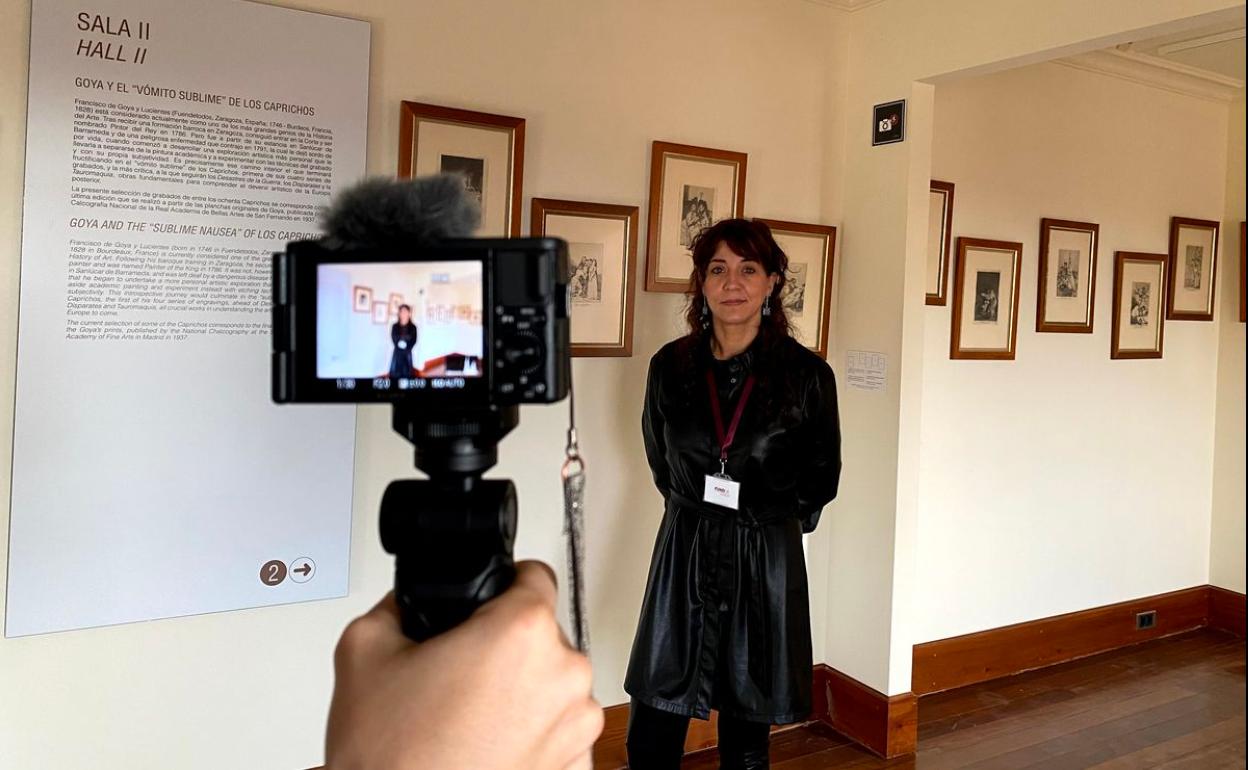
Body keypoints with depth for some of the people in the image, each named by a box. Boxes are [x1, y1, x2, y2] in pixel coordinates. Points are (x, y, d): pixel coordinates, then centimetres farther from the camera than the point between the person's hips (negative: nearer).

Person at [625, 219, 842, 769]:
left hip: (767, 561, -1)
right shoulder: (670, 366, 0)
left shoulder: (806, 374, -6)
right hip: (684, 556, 2)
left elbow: (822, 479, 6)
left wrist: (769, 516, 7)